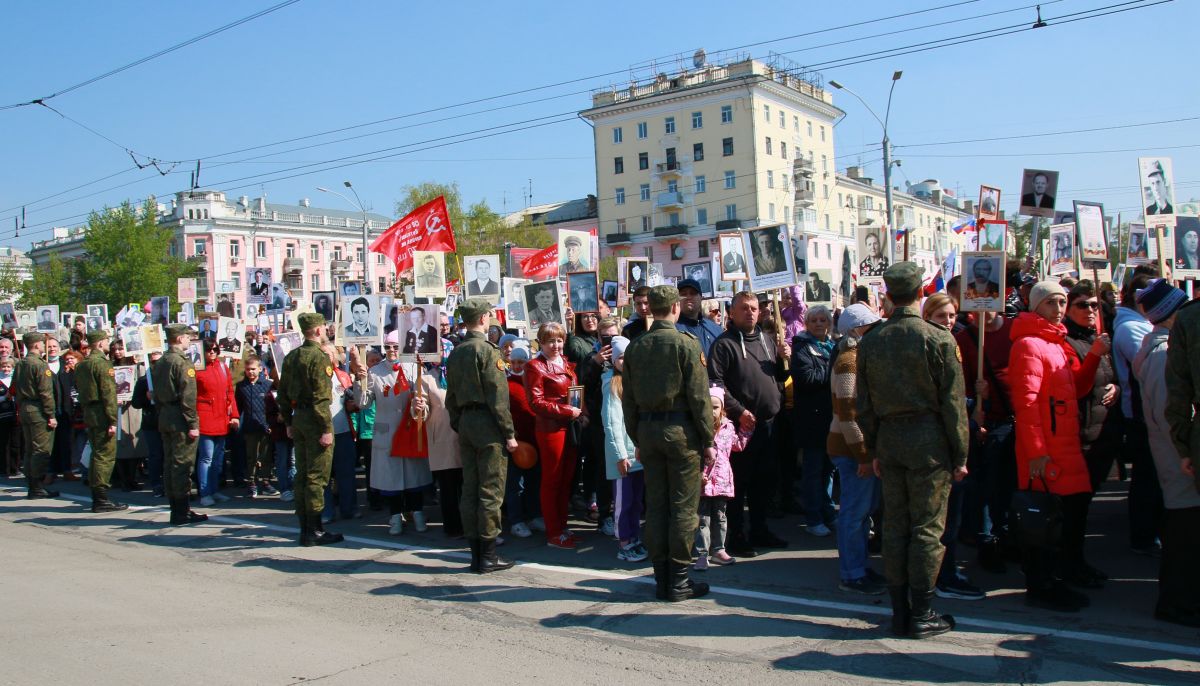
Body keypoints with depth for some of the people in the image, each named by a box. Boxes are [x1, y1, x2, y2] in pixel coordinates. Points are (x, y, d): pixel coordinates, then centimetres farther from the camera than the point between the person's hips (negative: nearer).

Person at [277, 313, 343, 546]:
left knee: (302, 474, 13)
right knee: (316, 476, -3)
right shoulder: (320, 357, -14)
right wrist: (326, 429, -18)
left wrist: (288, 423, 19)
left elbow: (283, 393, 14)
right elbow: (321, 397, -20)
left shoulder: (291, 357, 11)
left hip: (298, 418, 8)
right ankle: (314, 531, 1)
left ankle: (304, 528, 20)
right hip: (314, 420, -8)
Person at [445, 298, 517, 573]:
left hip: (465, 423, 8)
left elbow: (451, 396, 16)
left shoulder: (455, 353, 13)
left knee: (469, 489, 9)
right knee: (491, 490, -3)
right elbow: (498, 396, -15)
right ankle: (488, 556, 1)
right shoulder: (486, 350, -11)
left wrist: (458, 426, 20)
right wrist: (509, 433, -12)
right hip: (488, 425, -8)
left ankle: (475, 553, 15)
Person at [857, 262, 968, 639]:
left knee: (894, 526, 10)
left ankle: (899, 611, 18)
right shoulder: (938, 339, -10)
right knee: (927, 528, 3)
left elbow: (863, 405, 7)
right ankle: (921, 614, 9)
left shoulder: (870, 342, 3)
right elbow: (953, 402, -8)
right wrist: (960, 455, -1)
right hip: (928, 439, -4)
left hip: (888, 439, 4)